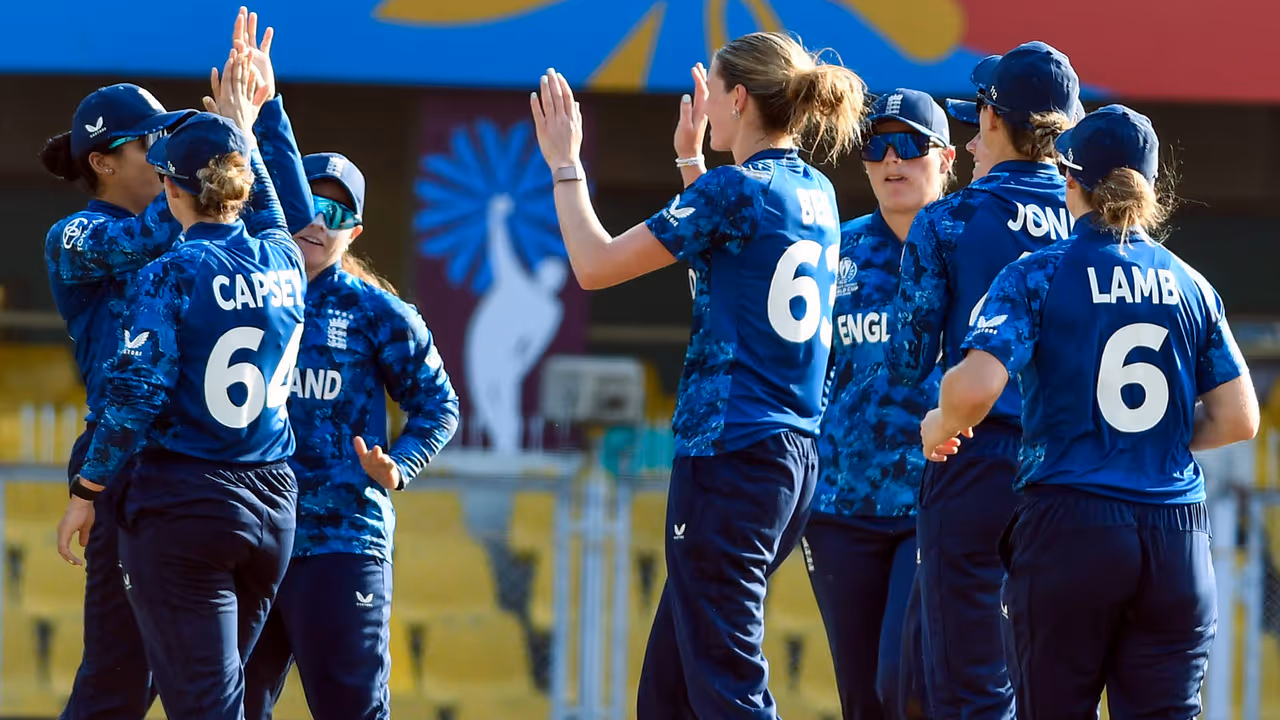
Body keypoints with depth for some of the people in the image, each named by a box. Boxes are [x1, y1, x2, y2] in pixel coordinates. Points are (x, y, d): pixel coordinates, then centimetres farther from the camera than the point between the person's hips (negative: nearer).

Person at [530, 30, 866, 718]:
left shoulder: (733, 190, -12)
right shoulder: (817, 196, 12)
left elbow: (595, 265, -8)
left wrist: (565, 163, 5)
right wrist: (690, 158, 37)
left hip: (728, 455, -9)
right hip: (795, 456, 9)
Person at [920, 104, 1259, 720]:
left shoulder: (1039, 275, -3)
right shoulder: (1191, 287, 8)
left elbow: (976, 386, -16)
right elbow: (1238, 420, 7)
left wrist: (941, 426, 5)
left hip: (1069, 529, -3)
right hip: (1178, 539, 3)